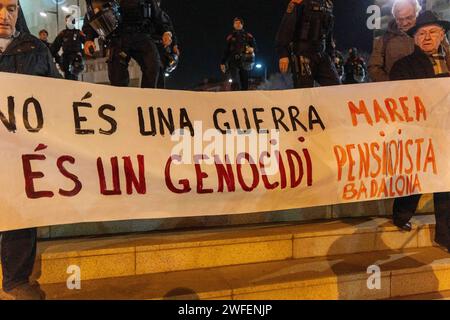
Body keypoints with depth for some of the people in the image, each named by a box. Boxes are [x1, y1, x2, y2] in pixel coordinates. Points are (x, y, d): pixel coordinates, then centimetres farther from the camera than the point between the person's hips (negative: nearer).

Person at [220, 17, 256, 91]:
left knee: (244, 82, -2)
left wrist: (252, 49, -14)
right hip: (233, 62, 0)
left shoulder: (248, 36, 12)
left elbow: (255, 46, 10)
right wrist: (223, 63, 11)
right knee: (235, 82, -18)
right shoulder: (230, 37, 15)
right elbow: (226, 51, 17)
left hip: (244, 62, 1)